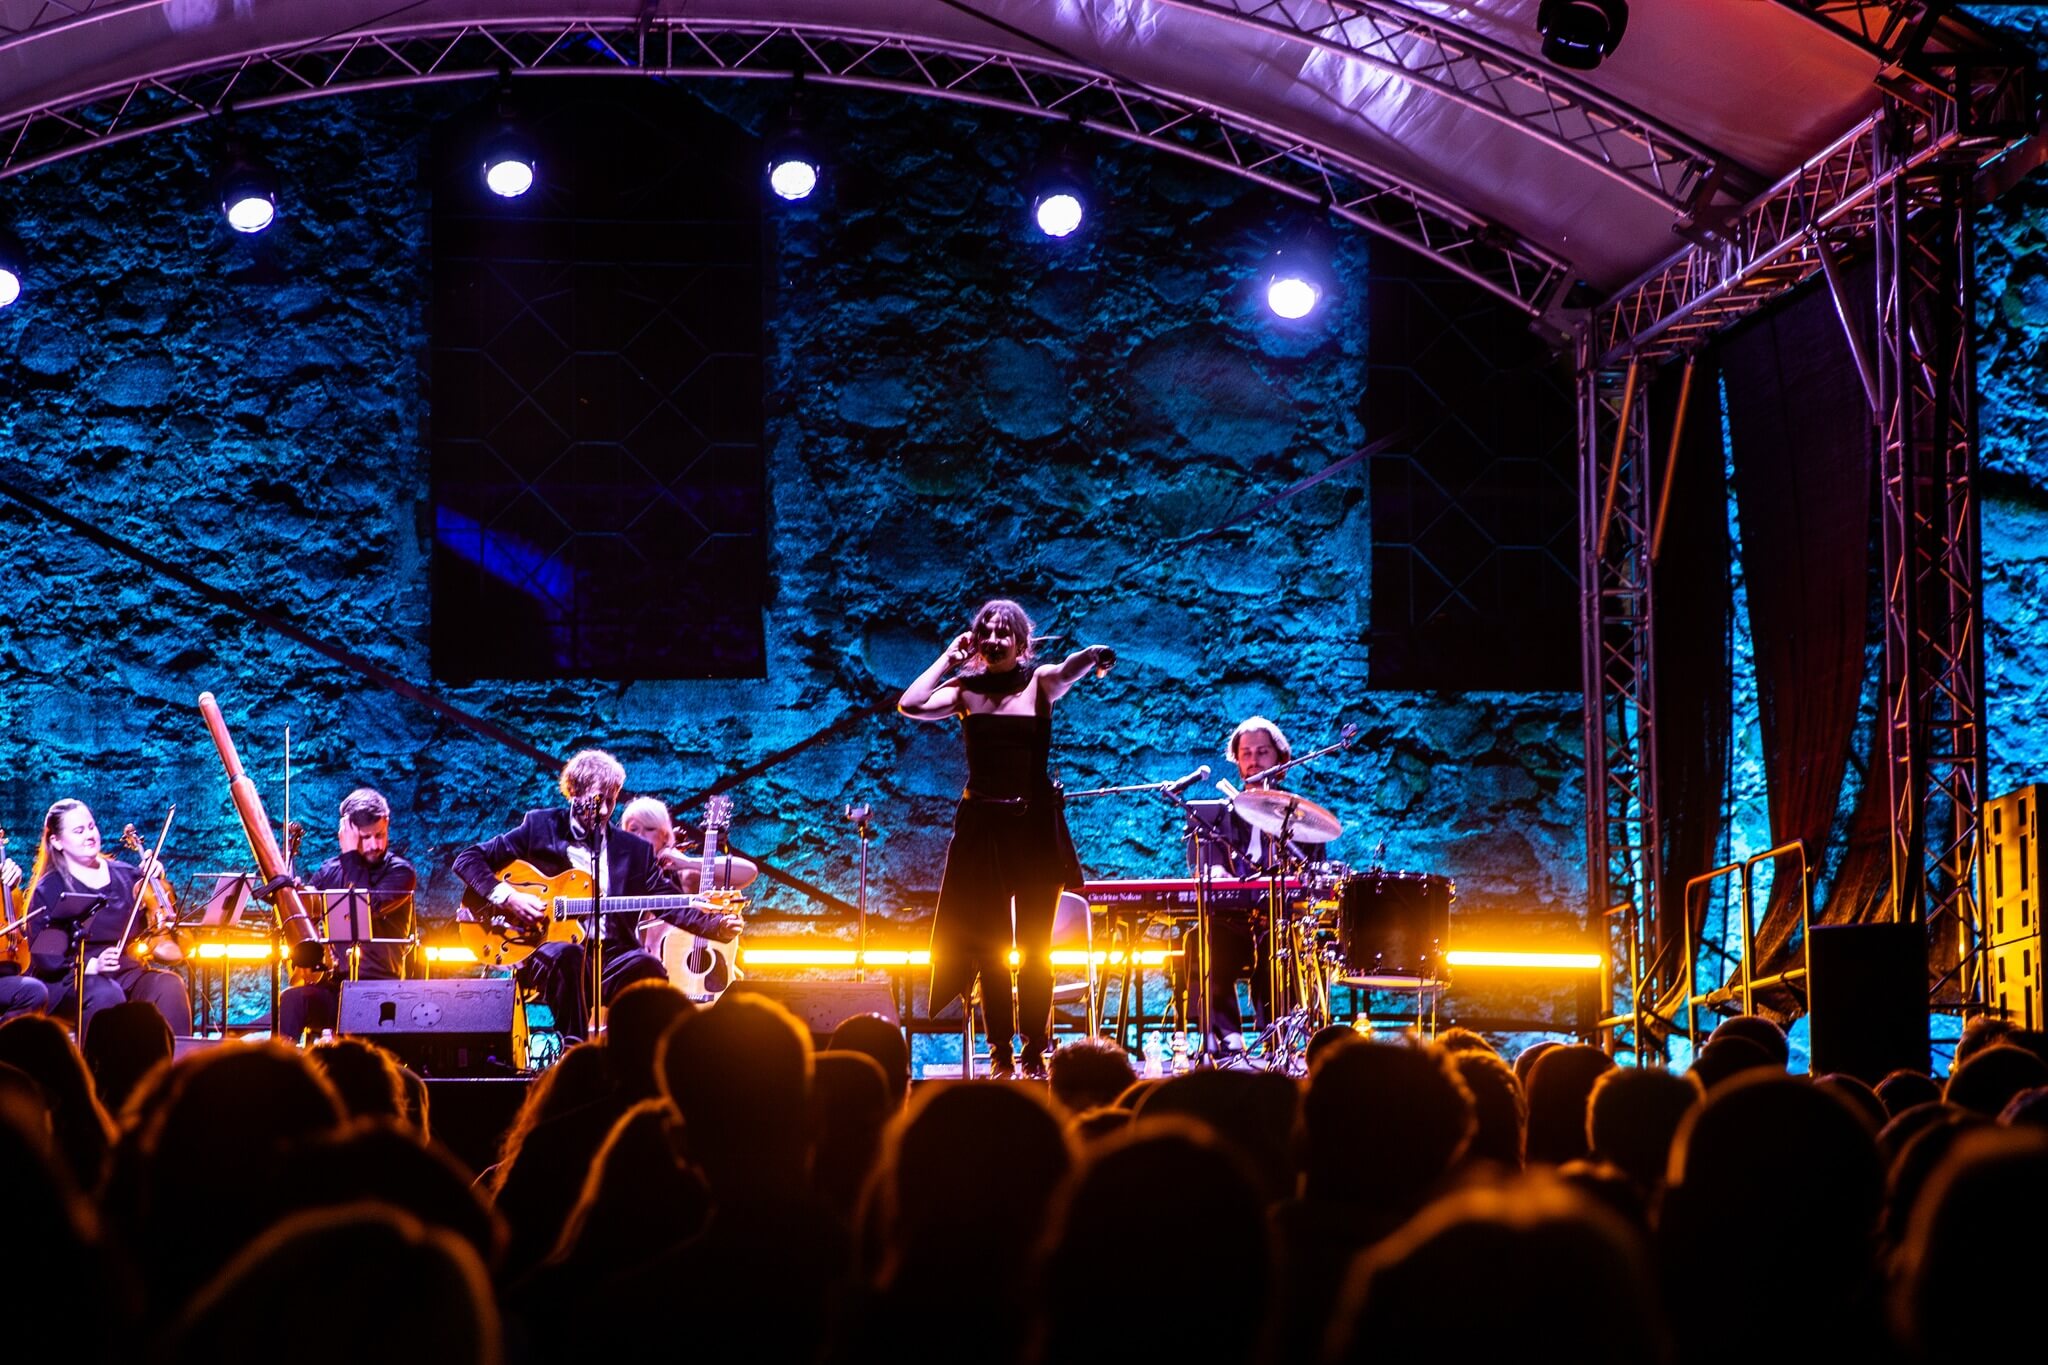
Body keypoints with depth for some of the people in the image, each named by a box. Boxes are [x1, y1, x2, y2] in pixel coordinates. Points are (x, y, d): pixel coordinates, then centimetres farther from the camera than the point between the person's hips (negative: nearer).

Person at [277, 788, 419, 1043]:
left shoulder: (400, 872, 3)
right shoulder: (329, 871, 15)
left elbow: (367, 908, -14)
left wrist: (351, 855, -8)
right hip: (331, 985, 3)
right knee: (291, 1000, -30)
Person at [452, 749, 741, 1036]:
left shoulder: (634, 850, 15)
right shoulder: (540, 827, 8)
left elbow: (670, 903, 9)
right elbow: (468, 859, 8)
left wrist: (718, 925, -8)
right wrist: (506, 897, -8)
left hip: (610, 956, 2)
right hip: (545, 951, -2)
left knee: (647, 966, -31)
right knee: (567, 955, -37)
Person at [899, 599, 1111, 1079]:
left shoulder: (1041, 682, 2)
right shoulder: (965, 689, 4)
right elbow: (910, 705, -12)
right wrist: (949, 657, -4)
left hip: (1037, 825, -1)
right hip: (983, 826, 1)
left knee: (1035, 947, 3)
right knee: (991, 946, 3)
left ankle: (1034, 1053, 8)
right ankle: (1000, 1054, 8)